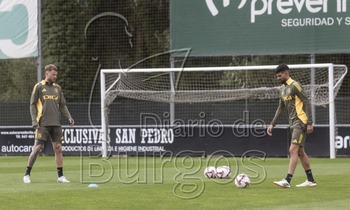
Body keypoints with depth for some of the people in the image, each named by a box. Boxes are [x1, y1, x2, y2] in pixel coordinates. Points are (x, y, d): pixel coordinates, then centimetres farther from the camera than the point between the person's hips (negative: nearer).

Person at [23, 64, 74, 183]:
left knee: (58, 148, 2)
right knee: (37, 148, -8)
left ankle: (60, 176, 6)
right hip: (43, 123, -5)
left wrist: (69, 117, 3)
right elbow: (32, 105, 0)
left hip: (56, 124, 5)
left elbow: (62, 105, 18)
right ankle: (27, 174, 1)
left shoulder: (57, 88, 15)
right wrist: (34, 120, -10)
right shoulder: (39, 87, 2)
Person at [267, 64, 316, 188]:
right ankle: (311, 180, 19)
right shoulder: (283, 88, 15)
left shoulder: (294, 86, -12)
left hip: (300, 122, -10)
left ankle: (287, 181, -21)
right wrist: (272, 124, 17)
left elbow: (307, 103, -15)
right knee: (300, 152, 12)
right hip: (293, 123, 10)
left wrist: (310, 123, -18)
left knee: (293, 150, -15)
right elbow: (281, 108, 22)